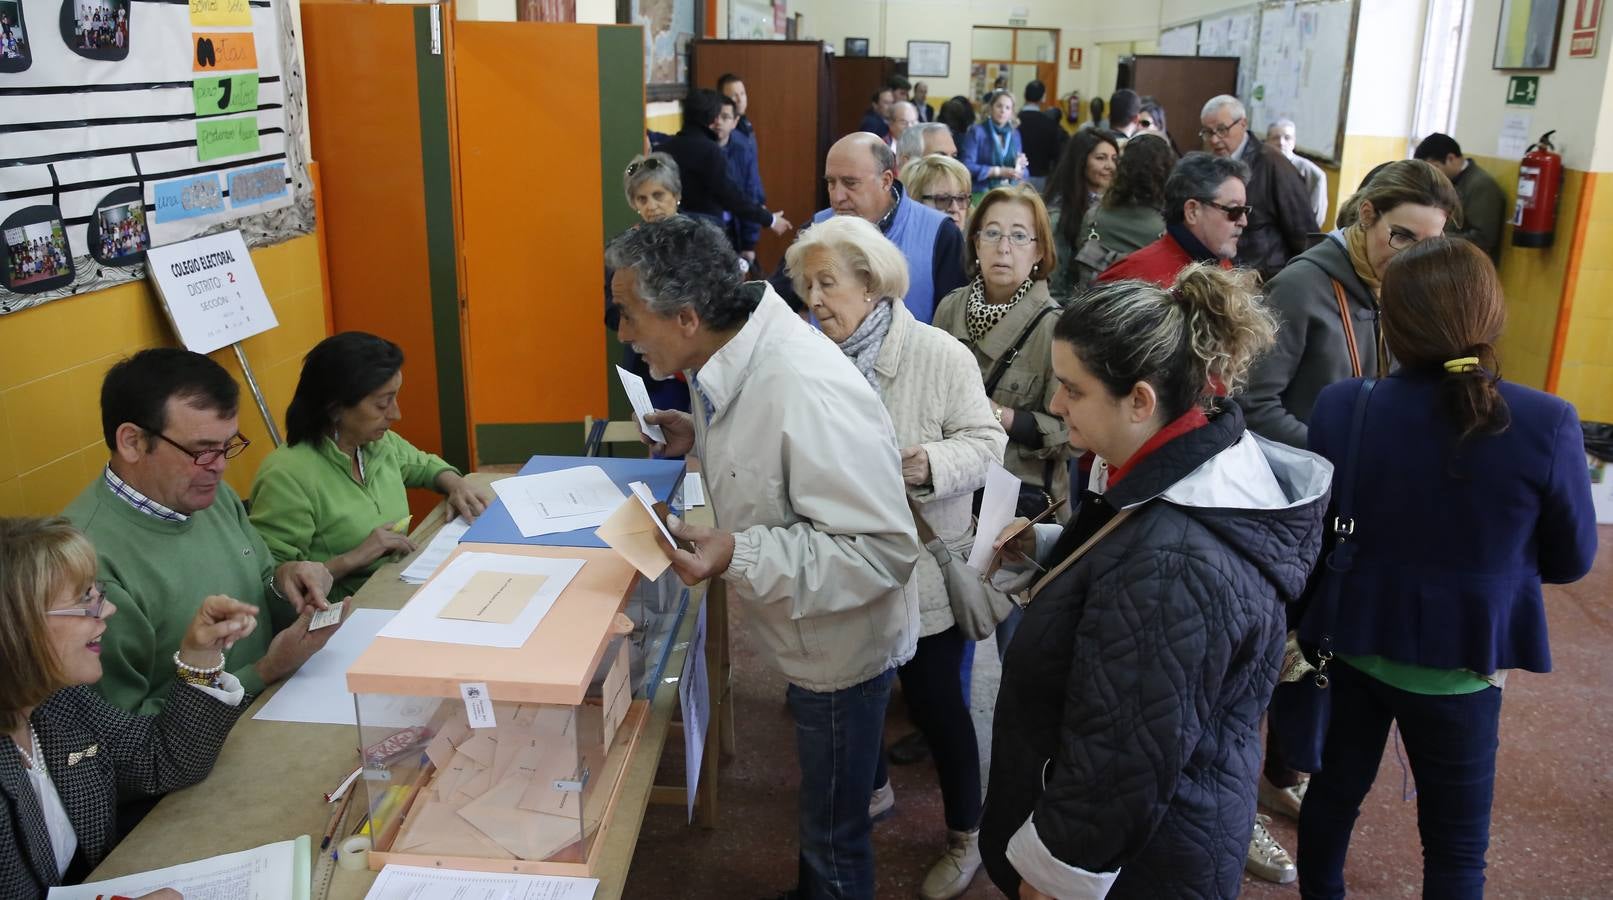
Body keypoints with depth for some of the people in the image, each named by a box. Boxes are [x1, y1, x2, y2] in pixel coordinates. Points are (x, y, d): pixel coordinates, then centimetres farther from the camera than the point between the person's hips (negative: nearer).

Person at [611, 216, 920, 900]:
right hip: (806, 638, 8)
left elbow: (884, 550, -33)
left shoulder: (808, 395, -36)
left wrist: (738, 555, -37)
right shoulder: (738, 354, -7)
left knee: (835, 843, 14)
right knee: (821, 804, 31)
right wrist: (701, 437, -2)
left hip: (842, 649, -8)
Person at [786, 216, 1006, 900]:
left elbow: (984, 444, -15)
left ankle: (965, 835, 29)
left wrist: (927, 465, -32)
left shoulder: (939, 355, -15)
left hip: (922, 569, -5)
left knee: (934, 700, 7)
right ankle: (873, 787, 49)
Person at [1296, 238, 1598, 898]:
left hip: (1352, 643, 2)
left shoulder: (1340, 408, -18)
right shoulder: (1546, 426, -20)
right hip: (1461, 661, -1)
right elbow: (1573, 560, -5)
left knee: (1333, 792, 23)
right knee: (1456, 845, 17)